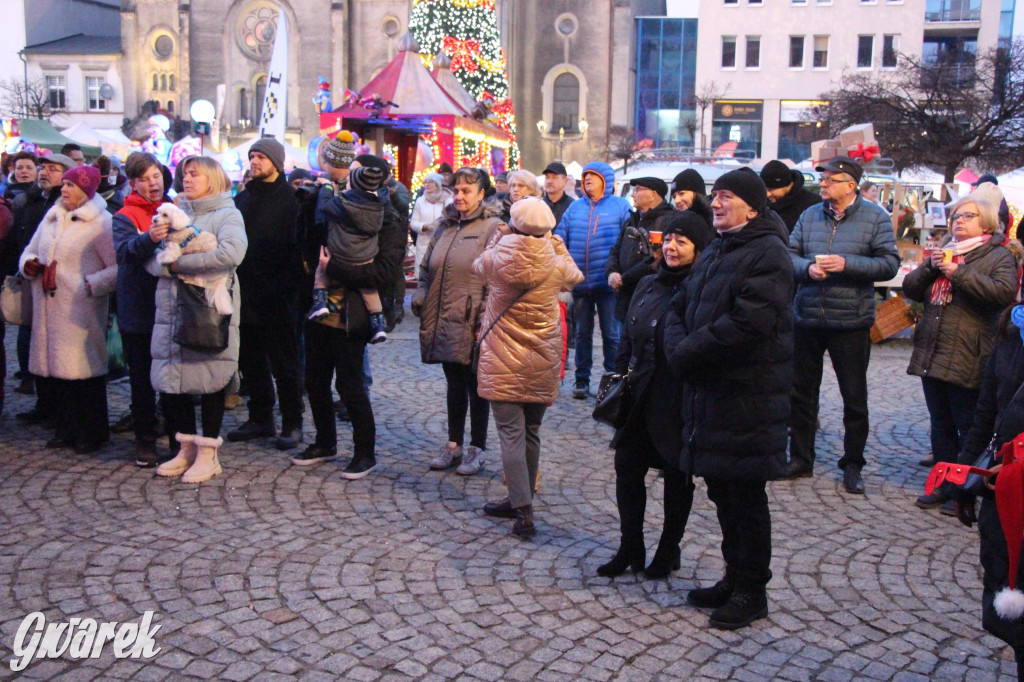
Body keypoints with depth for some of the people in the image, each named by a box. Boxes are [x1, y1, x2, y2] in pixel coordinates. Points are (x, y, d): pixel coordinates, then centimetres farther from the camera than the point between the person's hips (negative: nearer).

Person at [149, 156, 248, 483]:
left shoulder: (227, 215, 0)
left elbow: (231, 253, -21)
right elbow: (151, 259, 9)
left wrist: (180, 262, -15)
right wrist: (166, 265, -15)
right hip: (172, 310, 5)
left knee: (210, 381, 0)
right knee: (171, 381, 7)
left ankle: (208, 453, 12)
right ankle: (186, 448, 22)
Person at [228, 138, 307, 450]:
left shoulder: (290, 199, -6)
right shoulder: (242, 198, 14)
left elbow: (298, 249, -13)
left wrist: (284, 287, -20)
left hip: (277, 301, -7)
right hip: (247, 296, 7)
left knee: (284, 365, 2)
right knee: (251, 362, 14)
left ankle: (292, 424, 12)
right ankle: (260, 418, 26)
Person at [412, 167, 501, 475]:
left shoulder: (492, 227, -8)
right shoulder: (444, 226, 14)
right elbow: (427, 268, 21)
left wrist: (486, 319, -18)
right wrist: (420, 299, 8)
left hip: (472, 323, -6)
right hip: (443, 321, 6)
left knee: (475, 386, 6)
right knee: (454, 384, 15)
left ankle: (476, 448, 18)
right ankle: (454, 445, 26)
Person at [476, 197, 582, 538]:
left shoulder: (496, 258, -11)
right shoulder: (556, 264, -6)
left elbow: (478, 266, 14)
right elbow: (575, 278, 19)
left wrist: (499, 237, 24)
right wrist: (556, 244, 20)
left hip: (503, 362, -3)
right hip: (543, 362, 3)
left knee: (511, 434, -3)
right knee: (531, 432, 15)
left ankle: (523, 511, -8)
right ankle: (521, 500, 26)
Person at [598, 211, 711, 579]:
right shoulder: (648, 285, 9)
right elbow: (627, 340, 16)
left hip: (679, 401, -6)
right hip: (639, 397, 6)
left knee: (677, 478, 11)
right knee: (627, 469, 9)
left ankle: (668, 551, 28)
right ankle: (630, 549, 24)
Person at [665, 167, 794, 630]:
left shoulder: (767, 253, -12)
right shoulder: (715, 253, 18)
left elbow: (747, 323, -24)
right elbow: (680, 309, 14)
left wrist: (687, 352, -17)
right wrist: (679, 348, -7)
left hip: (747, 398, -9)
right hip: (709, 392, 9)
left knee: (746, 497, 2)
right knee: (723, 494, 16)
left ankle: (752, 591, 16)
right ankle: (734, 578, 30)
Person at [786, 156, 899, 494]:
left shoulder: (875, 217, -4)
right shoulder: (810, 215, 7)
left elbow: (889, 264, -9)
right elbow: (790, 254, 5)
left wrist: (846, 264, -19)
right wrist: (807, 267, -15)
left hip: (851, 320, -3)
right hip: (807, 317, 3)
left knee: (854, 398, 7)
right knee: (801, 391, 11)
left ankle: (853, 466, 22)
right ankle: (800, 459, 25)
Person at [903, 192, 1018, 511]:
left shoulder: (998, 256, -2)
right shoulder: (944, 252, 18)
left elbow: (1003, 292, -21)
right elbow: (910, 289, 11)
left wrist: (957, 272, -20)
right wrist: (930, 267, -7)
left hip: (967, 359, -6)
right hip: (931, 354, 6)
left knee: (968, 427, 2)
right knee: (941, 424, 13)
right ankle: (944, 484, 23)